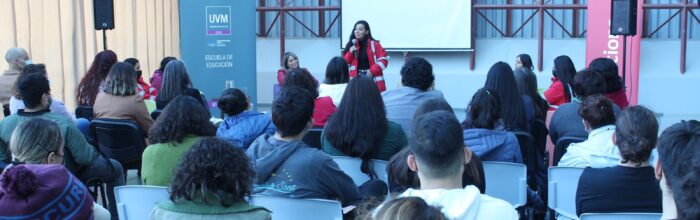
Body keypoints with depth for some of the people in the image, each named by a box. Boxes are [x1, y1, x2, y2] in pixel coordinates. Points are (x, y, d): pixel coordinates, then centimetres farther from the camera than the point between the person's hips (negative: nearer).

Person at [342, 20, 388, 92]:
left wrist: (372, 71, -12)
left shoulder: (374, 44, 1)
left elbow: (384, 60, -2)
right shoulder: (351, 45, 11)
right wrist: (350, 53, -8)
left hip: (372, 79, -2)